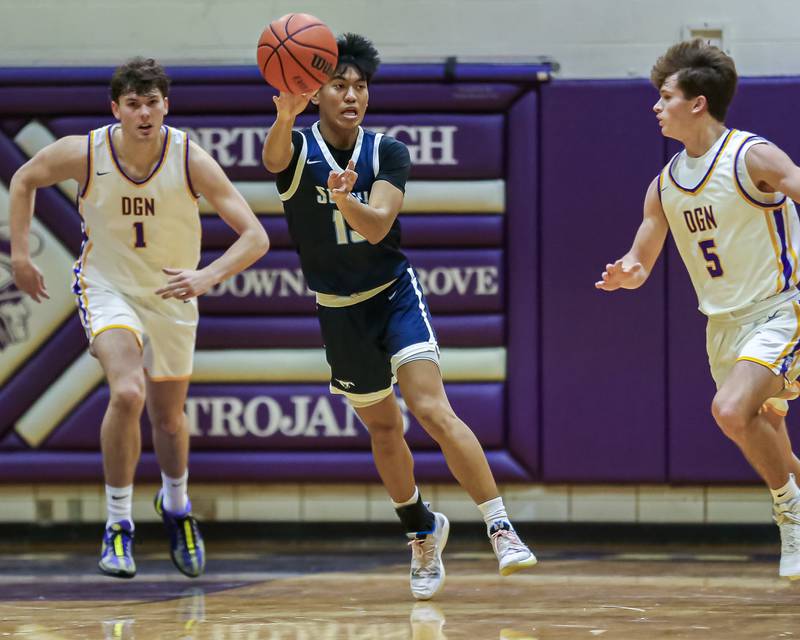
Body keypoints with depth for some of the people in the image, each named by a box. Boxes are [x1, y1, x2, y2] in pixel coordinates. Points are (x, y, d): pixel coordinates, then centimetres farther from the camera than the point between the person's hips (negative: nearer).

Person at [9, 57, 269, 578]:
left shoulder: (191, 160, -24)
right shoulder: (83, 153, -22)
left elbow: (256, 237, -25)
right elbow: (25, 179, 1)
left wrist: (207, 276, -41)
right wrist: (20, 253, -3)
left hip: (172, 295, 2)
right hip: (107, 286, -2)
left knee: (169, 418, 16)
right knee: (127, 393, -27)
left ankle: (176, 505, 48)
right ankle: (118, 525, -13)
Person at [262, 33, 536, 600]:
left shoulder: (387, 153, -9)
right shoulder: (298, 148, -12)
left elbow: (377, 225, -24)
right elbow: (273, 156, -38)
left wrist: (345, 199, -46)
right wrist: (285, 116, -61)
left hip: (396, 294, -2)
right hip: (339, 311, 2)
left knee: (433, 410, -20)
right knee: (383, 428, 13)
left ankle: (502, 530, -20)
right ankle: (422, 529, 37)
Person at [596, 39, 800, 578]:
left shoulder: (753, 158, -12)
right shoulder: (664, 185, 8)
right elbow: (641, 263, 15)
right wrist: (626, 274, -10)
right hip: (723, 324, 8)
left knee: (731, 410, -27)